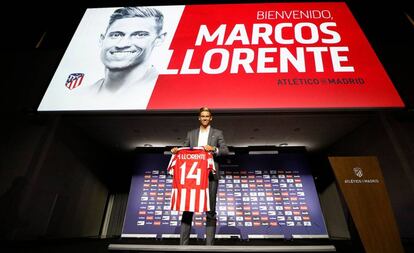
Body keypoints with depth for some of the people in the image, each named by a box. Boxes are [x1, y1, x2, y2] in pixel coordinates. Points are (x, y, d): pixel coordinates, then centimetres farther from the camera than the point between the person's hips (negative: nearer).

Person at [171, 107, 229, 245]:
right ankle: (183, 243, 13)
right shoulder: (191, 134, 14)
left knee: (210, 210, 5)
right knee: (188, 208, 3)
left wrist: (213, 149, -17)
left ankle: (209, 244, 17)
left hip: (210, 175, -1)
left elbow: (225, 150, 0)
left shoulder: (217, 133, 9)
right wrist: (176, 150, -12)